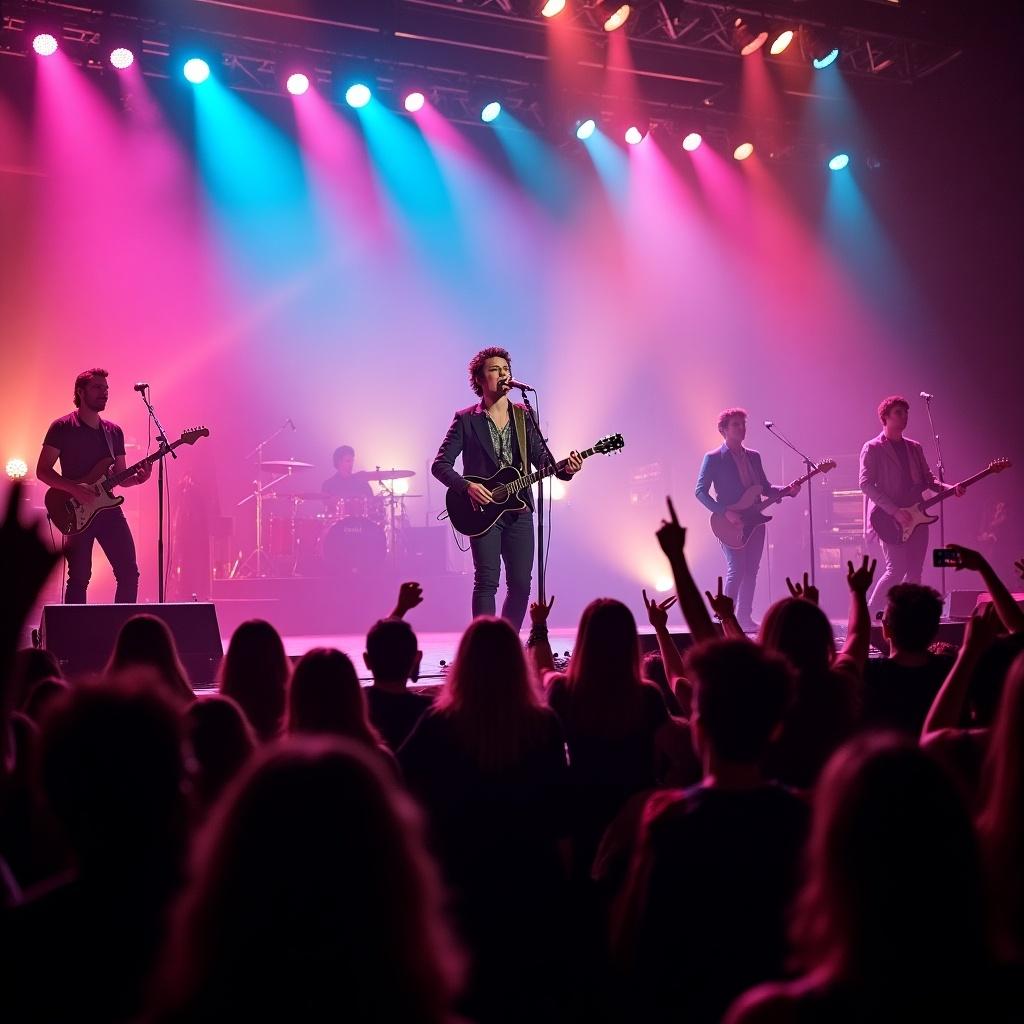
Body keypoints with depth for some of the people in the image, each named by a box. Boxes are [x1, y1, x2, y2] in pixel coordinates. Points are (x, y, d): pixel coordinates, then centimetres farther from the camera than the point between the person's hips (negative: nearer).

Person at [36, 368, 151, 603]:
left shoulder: (114, 432, 14)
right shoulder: (62, 428, -2)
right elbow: (42, 470, -5)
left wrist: (138, 477, -5)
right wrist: (73, 488, -20)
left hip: (108, 507, 5)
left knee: (129, 572, -1)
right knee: (79, 578, -5)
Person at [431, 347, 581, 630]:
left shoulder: (524, 416, 11)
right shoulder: (466, 419, 0)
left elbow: (542, 459, 5)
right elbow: (440, 465, -3)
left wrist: (566, 469, -16)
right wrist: (468, 486, -19)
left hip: (518, 510, 4)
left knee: (521, 584, 4)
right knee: (487, 581, -10)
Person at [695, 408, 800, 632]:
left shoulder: (753, 456, 14)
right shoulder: (713, 458, -5)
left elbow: (765, 488, 18)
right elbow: (700, 491, -10)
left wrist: (787, 490, -1)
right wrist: (725, 512, -20)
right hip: (730, 524, -6)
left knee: (751, 569, 6)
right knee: (736, 569, -14)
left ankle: (744, 617, 13)